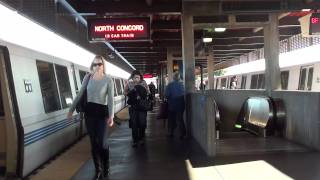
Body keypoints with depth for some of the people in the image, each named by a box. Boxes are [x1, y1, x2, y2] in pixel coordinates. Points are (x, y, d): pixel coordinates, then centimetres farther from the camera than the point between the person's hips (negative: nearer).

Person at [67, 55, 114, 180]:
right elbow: (80, 94, 7)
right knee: (94, 142, 8)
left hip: (102, 112, -3)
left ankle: (106, 168, 22)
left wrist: (111, 116, -21)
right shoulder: (88, 77, 2)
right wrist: (71, 109, 7)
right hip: (89, 111, 3)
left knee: (102, 142, -5)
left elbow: (110, 99, -12)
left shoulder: (108, 80, -7)